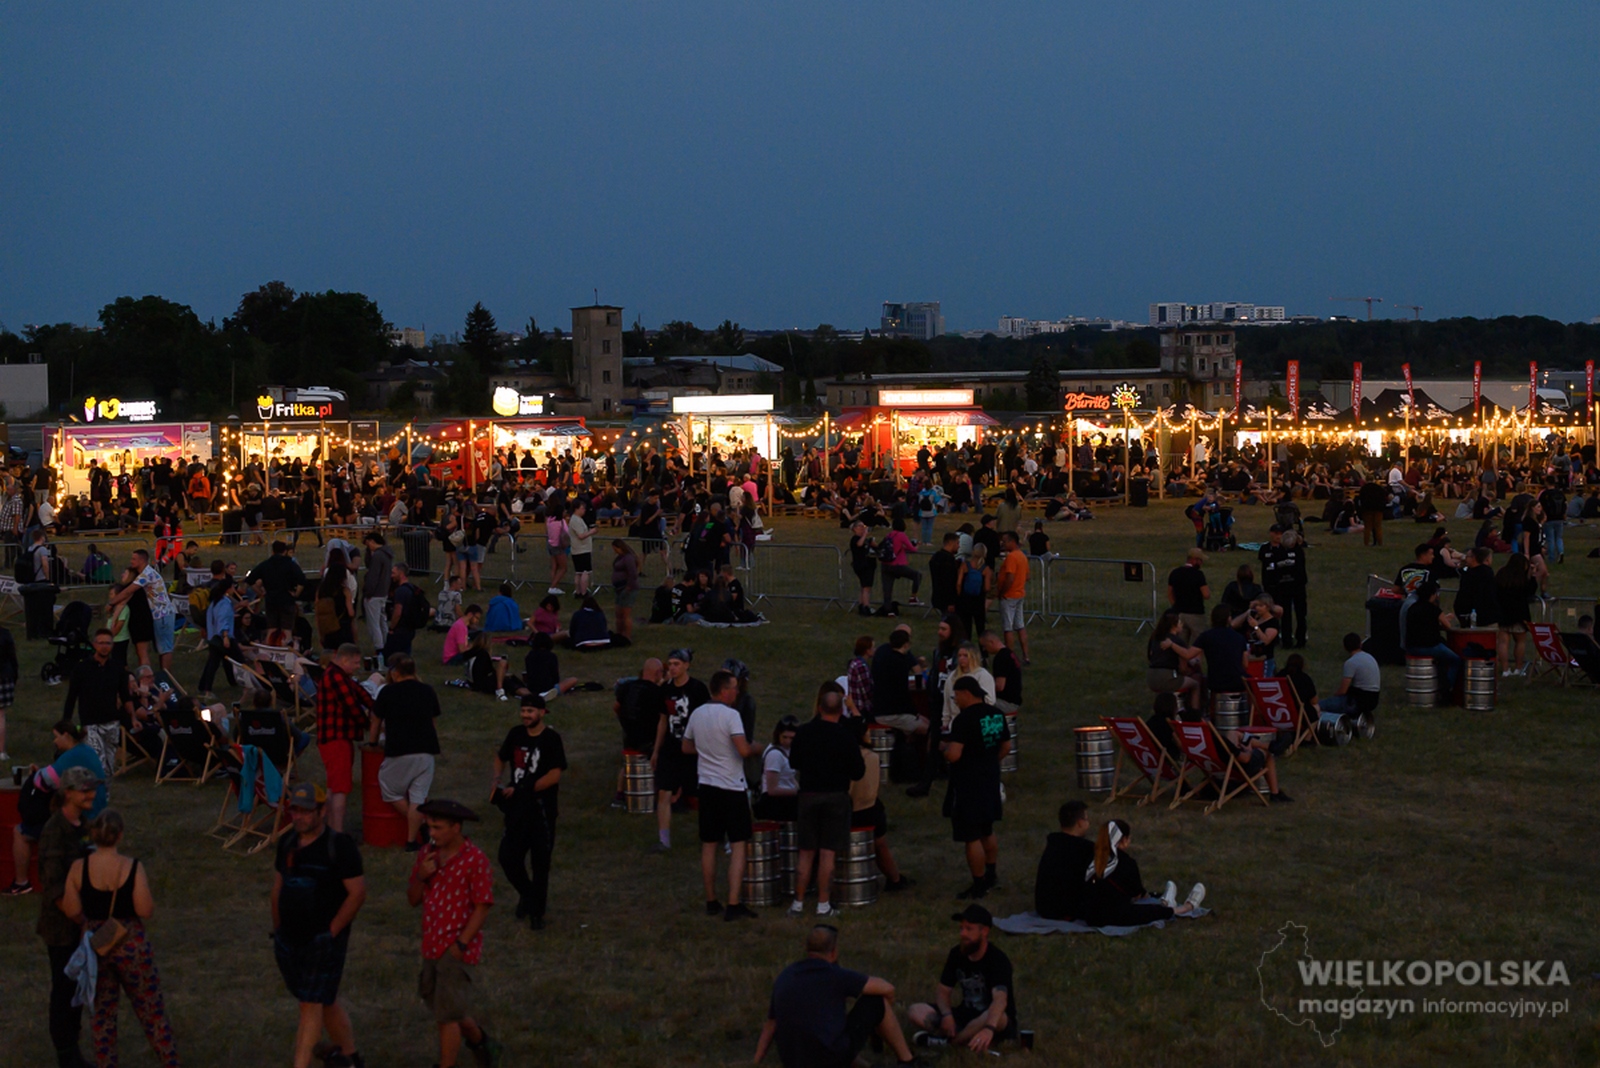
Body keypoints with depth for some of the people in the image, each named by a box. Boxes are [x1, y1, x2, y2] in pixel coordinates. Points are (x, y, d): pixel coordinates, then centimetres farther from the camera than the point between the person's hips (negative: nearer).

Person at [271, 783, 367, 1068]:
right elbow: (278, 888, 17)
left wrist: (331, 932, -15)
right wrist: (277, 930, 16)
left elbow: (358, 893, -15)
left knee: (311, 1006, -7)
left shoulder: (339, 845, -14)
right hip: (289, 940, 6)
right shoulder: (288, 843, 6)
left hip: (323, 940, -6)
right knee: (326, 1002, 18)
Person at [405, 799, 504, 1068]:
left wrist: (460, 944, -17)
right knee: (448, 1009, 19)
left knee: (447, 1015, -5)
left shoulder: (475, 860, -15)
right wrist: (420, 876, -13)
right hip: (432, 946, 7)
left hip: (457, 948, -7)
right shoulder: (428, 853, 4)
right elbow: (412, 900, 7)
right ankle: (483, 1044, 42)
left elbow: (483, 906, -14)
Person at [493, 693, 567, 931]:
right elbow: (501, 757, 24)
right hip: (517, 809, 5)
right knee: (508, 857, 1)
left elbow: (555, 775, -17)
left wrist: (521, 790, -17)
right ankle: (527, 894, 27)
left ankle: (537, 911, 16)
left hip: (542, 809, -5)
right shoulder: (516, 734, 6)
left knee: (540, 862, 4)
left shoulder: (551, 739, -10)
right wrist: (498, 780, 5)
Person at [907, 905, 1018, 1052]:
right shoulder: (957, 954, 0)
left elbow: (1000, 1000, -37)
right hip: (966, 1016, 6)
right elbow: (943, 991, 2)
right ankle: (964, 1038, -25)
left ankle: (946, 1042, -23)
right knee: (915, 1012, -13)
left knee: (997, 1018, -43)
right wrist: (947, 1015, -22)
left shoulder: (998, 960, -21)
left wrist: (988, 1029, -57)